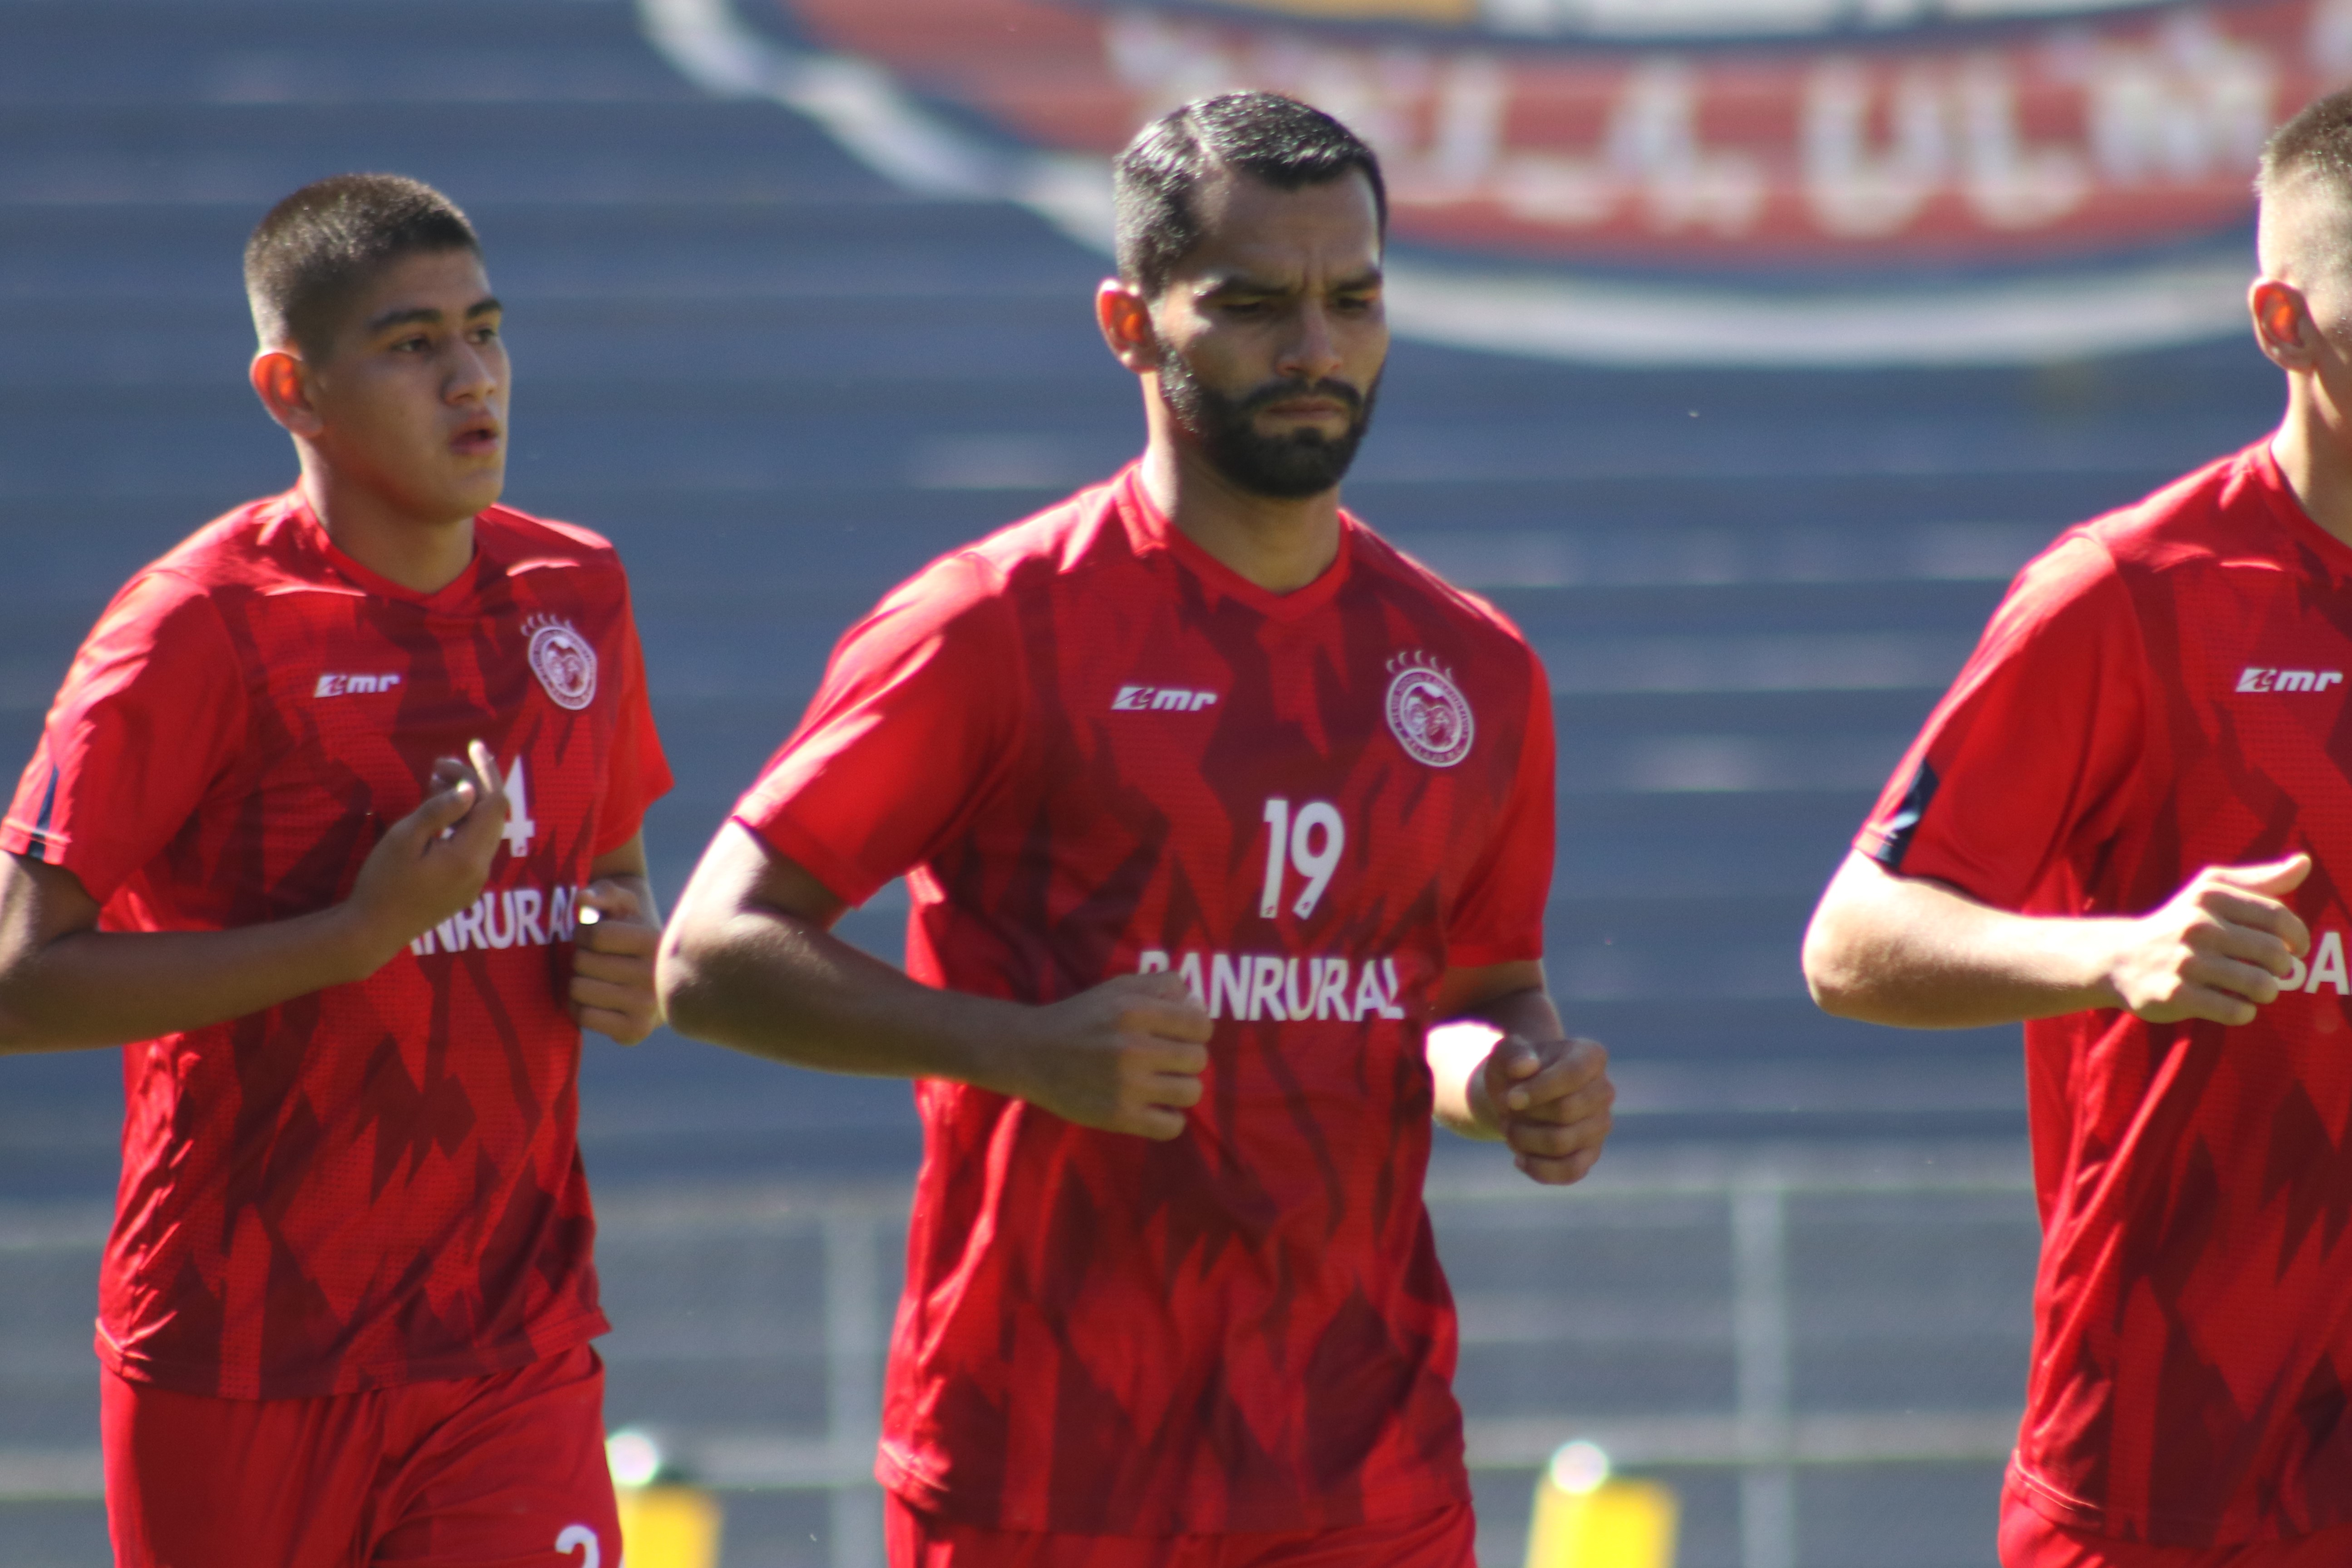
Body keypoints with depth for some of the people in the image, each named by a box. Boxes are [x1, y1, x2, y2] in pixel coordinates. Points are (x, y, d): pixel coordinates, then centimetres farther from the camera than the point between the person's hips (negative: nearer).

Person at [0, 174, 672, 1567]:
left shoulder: (577, 597, 8)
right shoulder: (202, 628, -11)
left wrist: (632, 974, 1)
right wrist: (361, 932, -22)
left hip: (513, 1346, 4)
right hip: (242, 1370, -4)